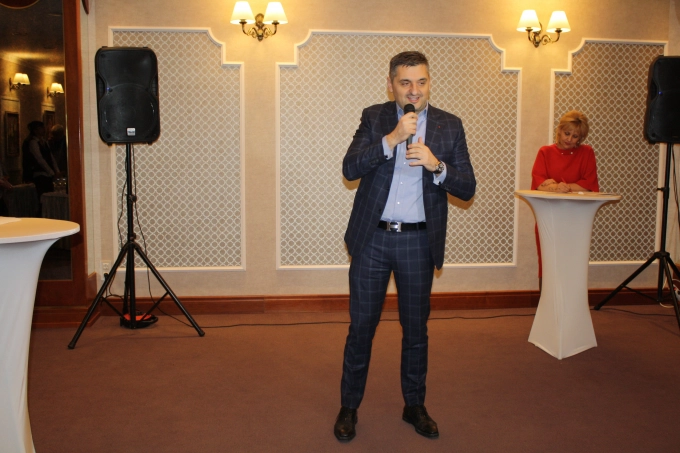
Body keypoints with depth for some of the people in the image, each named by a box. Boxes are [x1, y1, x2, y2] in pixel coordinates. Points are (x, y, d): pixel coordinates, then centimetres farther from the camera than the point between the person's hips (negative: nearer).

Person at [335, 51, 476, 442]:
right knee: (361, 325, 7)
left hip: (419, 241, 1)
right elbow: (350, 168, -11)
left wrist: (437, 165, -20)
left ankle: (415, 406, 31)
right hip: (372, 238, 0)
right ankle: (349, 407, 24)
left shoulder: (450, 126, 2)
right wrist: (392, 138, -22)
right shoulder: (375, 118, 2)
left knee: (416, 328, 12)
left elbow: (467, 189, -2)